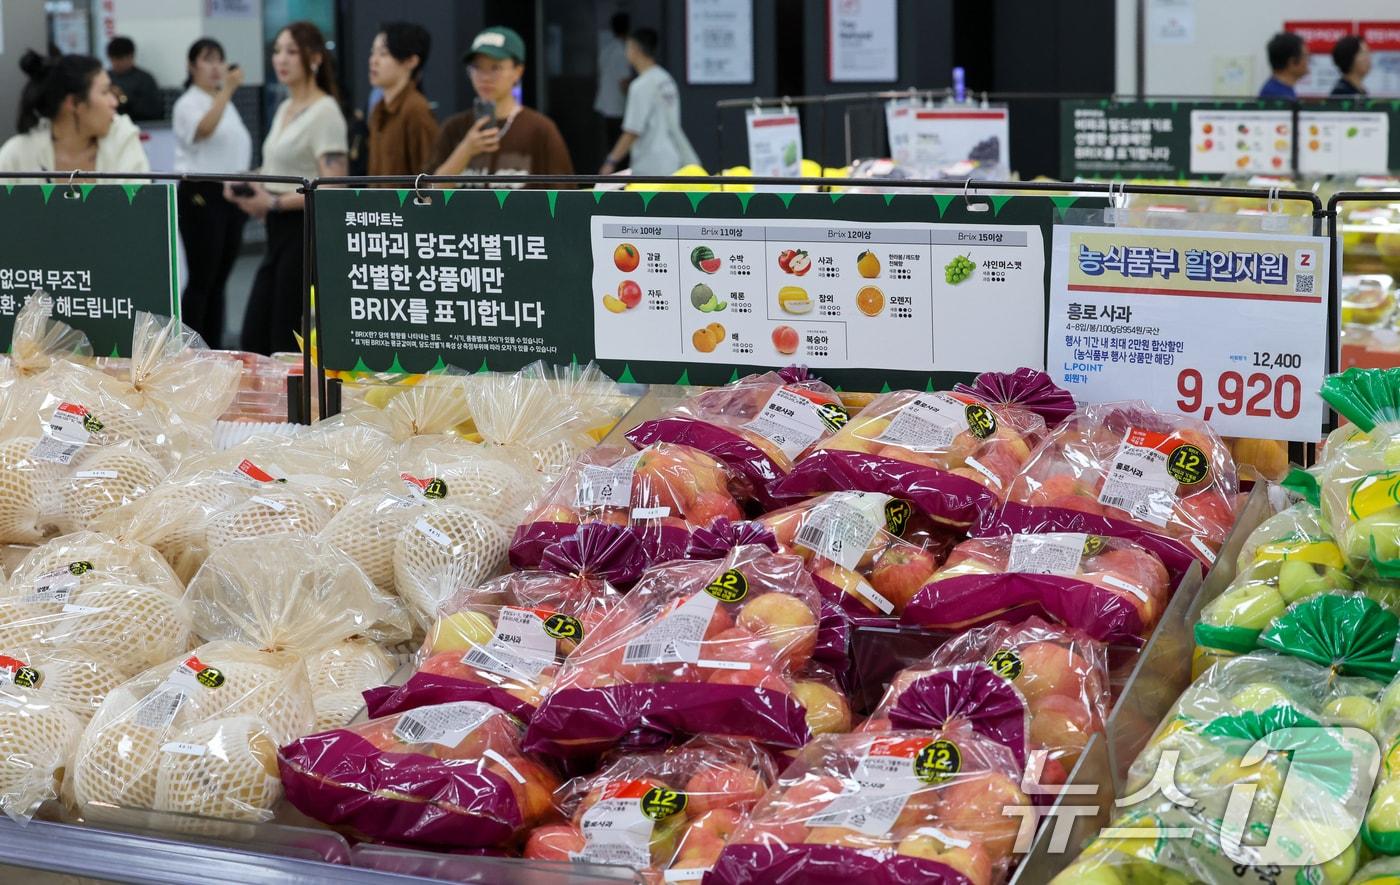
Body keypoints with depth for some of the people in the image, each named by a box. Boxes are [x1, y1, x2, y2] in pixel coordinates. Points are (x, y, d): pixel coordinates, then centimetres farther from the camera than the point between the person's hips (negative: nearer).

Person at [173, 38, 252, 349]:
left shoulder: (227, 105, 17)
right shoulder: (188, 104, -9)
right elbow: (204, 130, -31)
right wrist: (226, 90, -38)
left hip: (230, 195, 8)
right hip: (201, 195, -8)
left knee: (219, 280, 10)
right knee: (201, 281, -8)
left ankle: (212, 351, 15)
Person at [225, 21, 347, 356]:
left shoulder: (325, 112, -13)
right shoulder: (284, 109, 15)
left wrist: (274, 203, -25)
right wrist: (250, 188, 5)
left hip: (309, 234, -9)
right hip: (281, 234, 9)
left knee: (290, 342, -5)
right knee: (255, 337, 9)